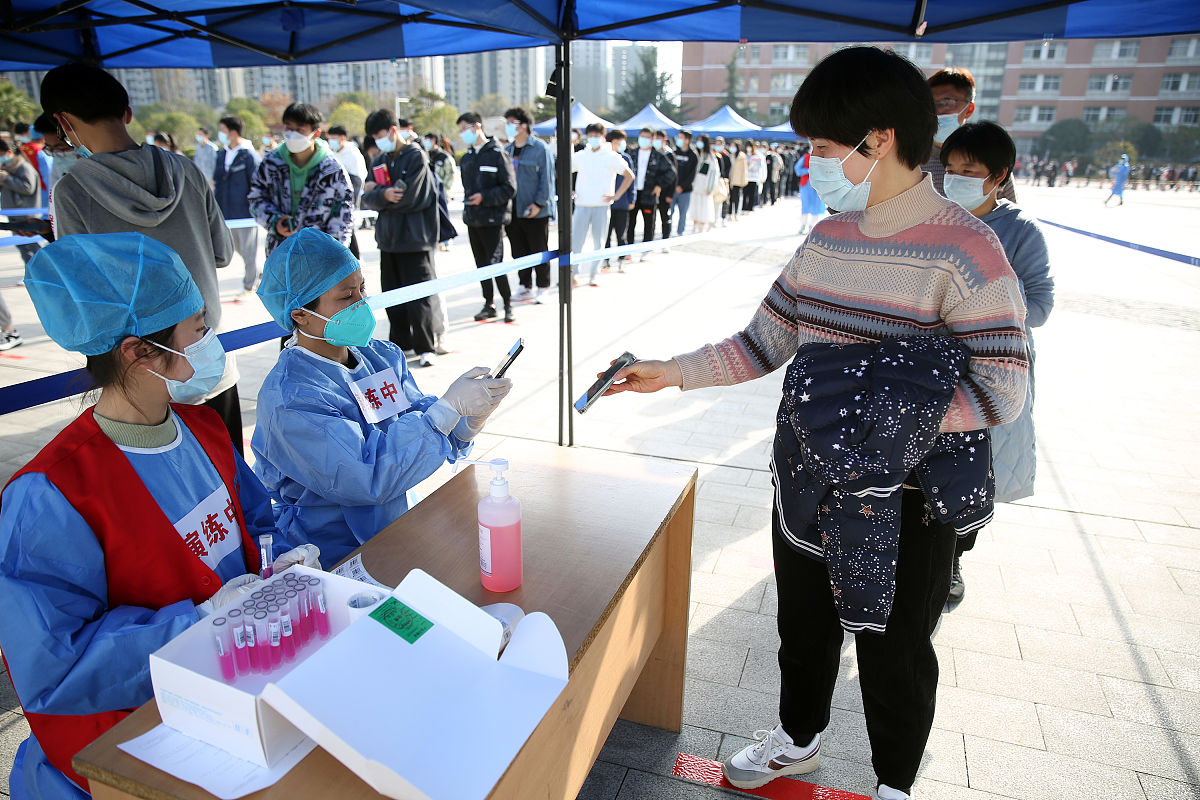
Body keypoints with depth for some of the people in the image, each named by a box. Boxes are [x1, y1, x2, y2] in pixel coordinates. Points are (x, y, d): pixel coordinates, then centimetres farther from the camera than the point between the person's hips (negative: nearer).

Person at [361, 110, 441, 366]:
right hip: (388, 237, 7)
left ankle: (426, 347, 6)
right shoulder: (380, 161, 13)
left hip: (414, 238, -7)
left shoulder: (416, 157, -7)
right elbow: (368, 198, 5)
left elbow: (407, 196, -17)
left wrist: (378, 190, -2)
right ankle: (400, 343, 22)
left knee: (418, 296, -4)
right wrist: (383, 195, -17)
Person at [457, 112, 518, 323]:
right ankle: (489, 304, 18)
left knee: (495, 264, -8)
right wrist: (467, 203, 11)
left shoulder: (497, 154, -6)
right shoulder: (467, 158, 15)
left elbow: (509, 188, -11)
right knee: (481, 264, 9)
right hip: (472, 220, 7)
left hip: (492, 220, -7)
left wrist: (484, 197, -17)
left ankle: (508, 304, 8)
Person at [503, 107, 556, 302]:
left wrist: (539, 203, -16)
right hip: (512, 210, 6)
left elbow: (547, 179, -10)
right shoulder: (507, 150, 13)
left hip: (535, 212, -6)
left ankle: (543, 287, 14)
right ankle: (525, 286, 22)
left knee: (539, 251, 3)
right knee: (518, 251, 11)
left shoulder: (540, 148, -7)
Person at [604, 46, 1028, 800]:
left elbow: (1001, 391, -19)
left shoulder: (963, 249, -18)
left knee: (894, 652, 15)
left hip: (904, 498, -6)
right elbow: (764, 342, 5)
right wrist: (671, 372, -3)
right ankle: (799, 738, 52)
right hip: (807, 481, 6)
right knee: (804, 626, 24)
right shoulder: (828, 238, 2)